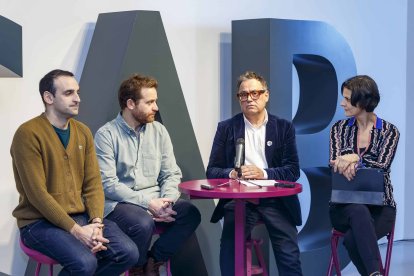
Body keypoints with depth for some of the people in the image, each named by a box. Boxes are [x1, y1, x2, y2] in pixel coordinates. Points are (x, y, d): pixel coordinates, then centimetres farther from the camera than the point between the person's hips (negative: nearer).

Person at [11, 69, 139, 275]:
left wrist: (96, 222, -12)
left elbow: (93, 183, 6)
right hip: (40, 222, -6)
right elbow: (37, 193, -18)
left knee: (128, 253, -13)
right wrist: (75, 230, -21)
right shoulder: (28, 134, -13)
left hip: (81, 217, 6)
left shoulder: (83, 132, 9)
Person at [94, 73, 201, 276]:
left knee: (190, 214, -21)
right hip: (119, 204, -5)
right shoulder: (106, 135, -6)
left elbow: (172, 174, 7)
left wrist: (167, 201, -14)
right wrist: (147, 202, -20)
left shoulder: (159, 131, 10)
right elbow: (108, 184, -14)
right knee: (143, 223, -35)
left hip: (154, 202, 5)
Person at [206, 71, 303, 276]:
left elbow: (293, 170, 2)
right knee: (229, 249, -26)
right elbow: (212, 171, 7)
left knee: (289, 256, -17)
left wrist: (263, 173, -16)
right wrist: (232, 173, -16)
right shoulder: (226, 128, 9)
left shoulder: (284, 128, 9)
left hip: (275, 199, 0)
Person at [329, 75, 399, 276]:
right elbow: (335, 163, -5)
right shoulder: (339, 128, 7)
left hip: (380, 205, -1)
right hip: (344, 204, 1)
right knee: (359, 212, -38)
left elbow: (382, 165, -13)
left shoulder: (389, 131, -1)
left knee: (352, 239, -34)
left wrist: (355, 158, -27)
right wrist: (349, 163, -27)